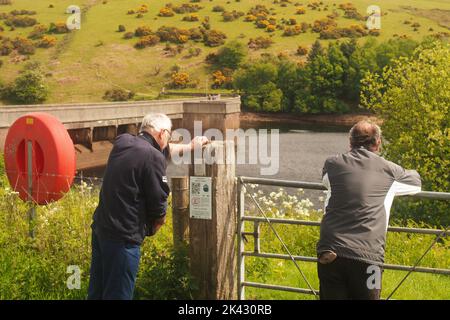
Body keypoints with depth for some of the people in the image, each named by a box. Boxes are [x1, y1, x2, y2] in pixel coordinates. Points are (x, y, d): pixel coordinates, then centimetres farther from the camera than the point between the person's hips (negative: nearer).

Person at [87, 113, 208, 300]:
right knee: (117, 294, 1)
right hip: (122, 237, -8)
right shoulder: (153, 157, -17)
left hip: (100, 228, 9)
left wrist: (190, 146, 35)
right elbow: (158, 203, -12)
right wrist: (153, 227, 9)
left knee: (96, 291, 17)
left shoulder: (122, 142, 7)